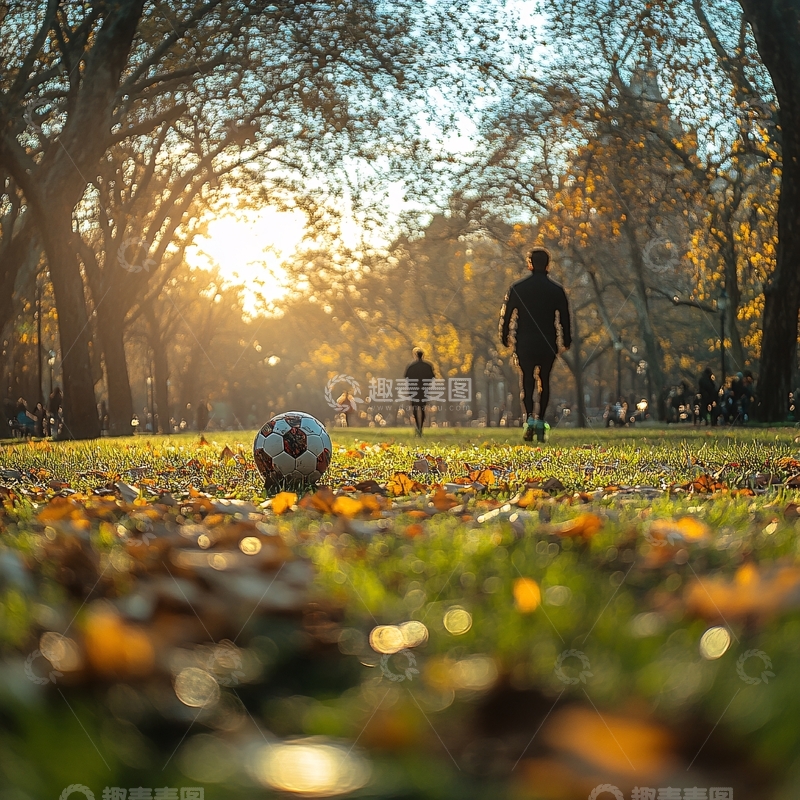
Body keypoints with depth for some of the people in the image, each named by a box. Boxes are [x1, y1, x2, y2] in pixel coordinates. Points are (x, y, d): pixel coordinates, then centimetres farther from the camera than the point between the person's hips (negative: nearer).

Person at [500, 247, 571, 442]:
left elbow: (506, 314, 0)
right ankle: (540, 421, 9)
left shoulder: (517, 288, -2)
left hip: (524, 344, -1)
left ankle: (529, 418, -11)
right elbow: (564, 318, 3)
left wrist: (504, 337, 12)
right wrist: (566, 341, 14)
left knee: (527, 380, 9)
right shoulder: (557, 290, 0)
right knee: (544, 381, 13)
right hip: (548, 344, 1)